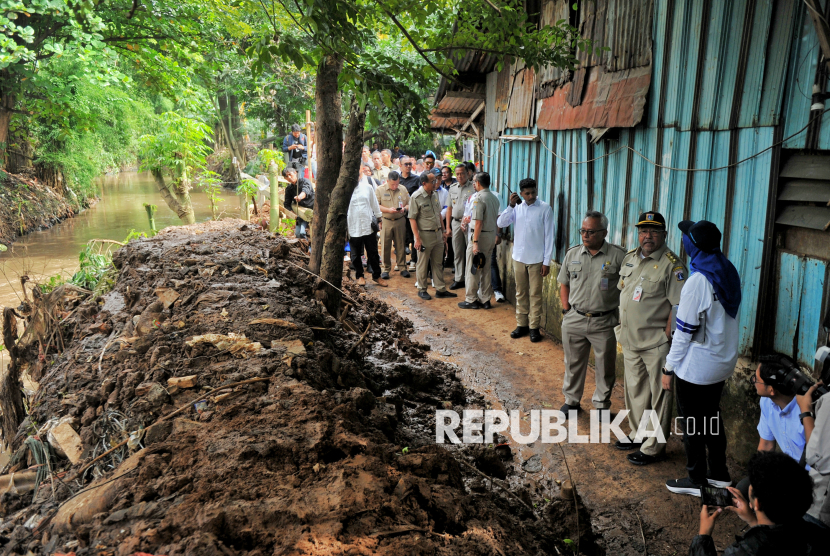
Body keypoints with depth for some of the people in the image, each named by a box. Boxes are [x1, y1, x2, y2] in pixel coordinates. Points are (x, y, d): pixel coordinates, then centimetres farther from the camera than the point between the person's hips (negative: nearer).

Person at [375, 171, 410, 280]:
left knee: (401, 245, 6)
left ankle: (402, 267, 16)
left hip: (400, 221, 2)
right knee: (385, 245, 0)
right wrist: (388, 210, -17)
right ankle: (385, 269, 10)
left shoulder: (403, 190, 7)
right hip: (386, 221, -2)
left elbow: (409, 204, 12)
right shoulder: (380, 190, 0)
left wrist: (404, 209, -10)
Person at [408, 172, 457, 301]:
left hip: (437, 234, 7)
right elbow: (412, 218, -14)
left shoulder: (434, 195, 9)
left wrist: (442, 231, 16)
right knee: (423, 264, 4)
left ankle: (440, 289, 19)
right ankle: (422, 290, 17)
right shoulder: (416, 197, -13)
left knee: (437, 263, 12)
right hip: (425, 235, -7)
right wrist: (417, 238, -18)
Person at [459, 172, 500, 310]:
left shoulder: (479, 198, -16)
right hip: (492, 235, 8)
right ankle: (485, 299, 19)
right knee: (486, 269, 14)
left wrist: (475, 242, -21)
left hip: (480, 235, -8)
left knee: (473, 269, 2)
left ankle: (471, 300, 8)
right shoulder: (494, 198, 10)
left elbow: (478, 222, -21)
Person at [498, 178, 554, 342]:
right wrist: (510, 205, -17)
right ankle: (522, 324, 22)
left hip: (536, 259, -4)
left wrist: (547, 262, -10)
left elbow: (549, 236, -8)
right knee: (520, 293, 12)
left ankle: (534, 327, 13)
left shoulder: (545, 209, -8)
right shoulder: (517, 207, 2)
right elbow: (500, 223, -6)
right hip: (518, 257, 4)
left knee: (535, 294, 4)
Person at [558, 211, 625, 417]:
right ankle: (571, 400, 33)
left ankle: (602, 403, 29)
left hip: (604, 323, -3)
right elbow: (564, 284, 14)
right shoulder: (572, 254, 4)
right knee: (573, 363, 15)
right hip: (574, 321, 3)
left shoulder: (618, 256, -7)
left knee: (605, 367, 10)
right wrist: (566, 310, 6)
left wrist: (622, 315, -5)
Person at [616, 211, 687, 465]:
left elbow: (678, 306, -17)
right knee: (634, 390, 20)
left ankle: (654, 447, 15)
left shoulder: (672, 265, -14)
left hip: (656, 343, -7)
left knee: (658, 395, 3)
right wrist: (621, 324, 15)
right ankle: (637, 434, 38)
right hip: (630, 340, 8)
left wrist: (667, 337, -18)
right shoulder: (630, 257, 9)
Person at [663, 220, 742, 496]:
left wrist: (669, 367, -10)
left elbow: (684, 330, -19)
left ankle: (696, 480, 21)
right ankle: (719, 474, 34)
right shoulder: (729, 273, 2)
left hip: (697, 367, -8)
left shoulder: (698, 281, -23)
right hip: (723, 362, 8)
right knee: (711, 417, 22)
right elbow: (725, 318, 8)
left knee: (691, 422, 8)